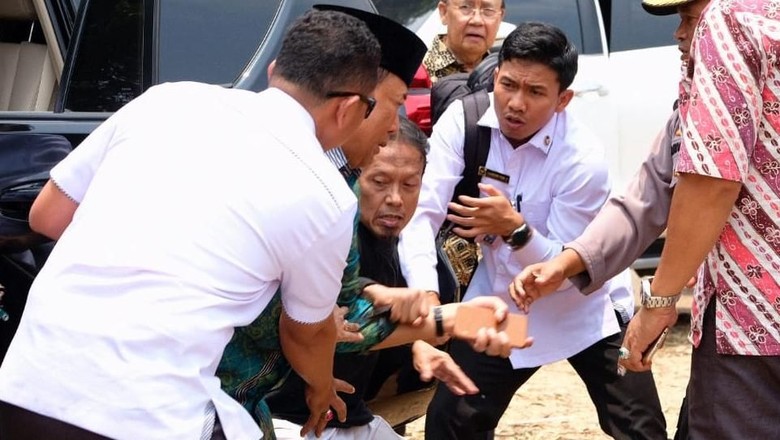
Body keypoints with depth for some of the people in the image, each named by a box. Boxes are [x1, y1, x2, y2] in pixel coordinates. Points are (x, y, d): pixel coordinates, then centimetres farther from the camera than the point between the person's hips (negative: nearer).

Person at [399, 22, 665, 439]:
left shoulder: (582, 158, -24)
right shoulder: (462, 120, -15)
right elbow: (421, 212, -23)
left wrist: (515, 229, -39)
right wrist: (425, 298, -39)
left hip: (582, 309, -2)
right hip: (499, 304, 3)